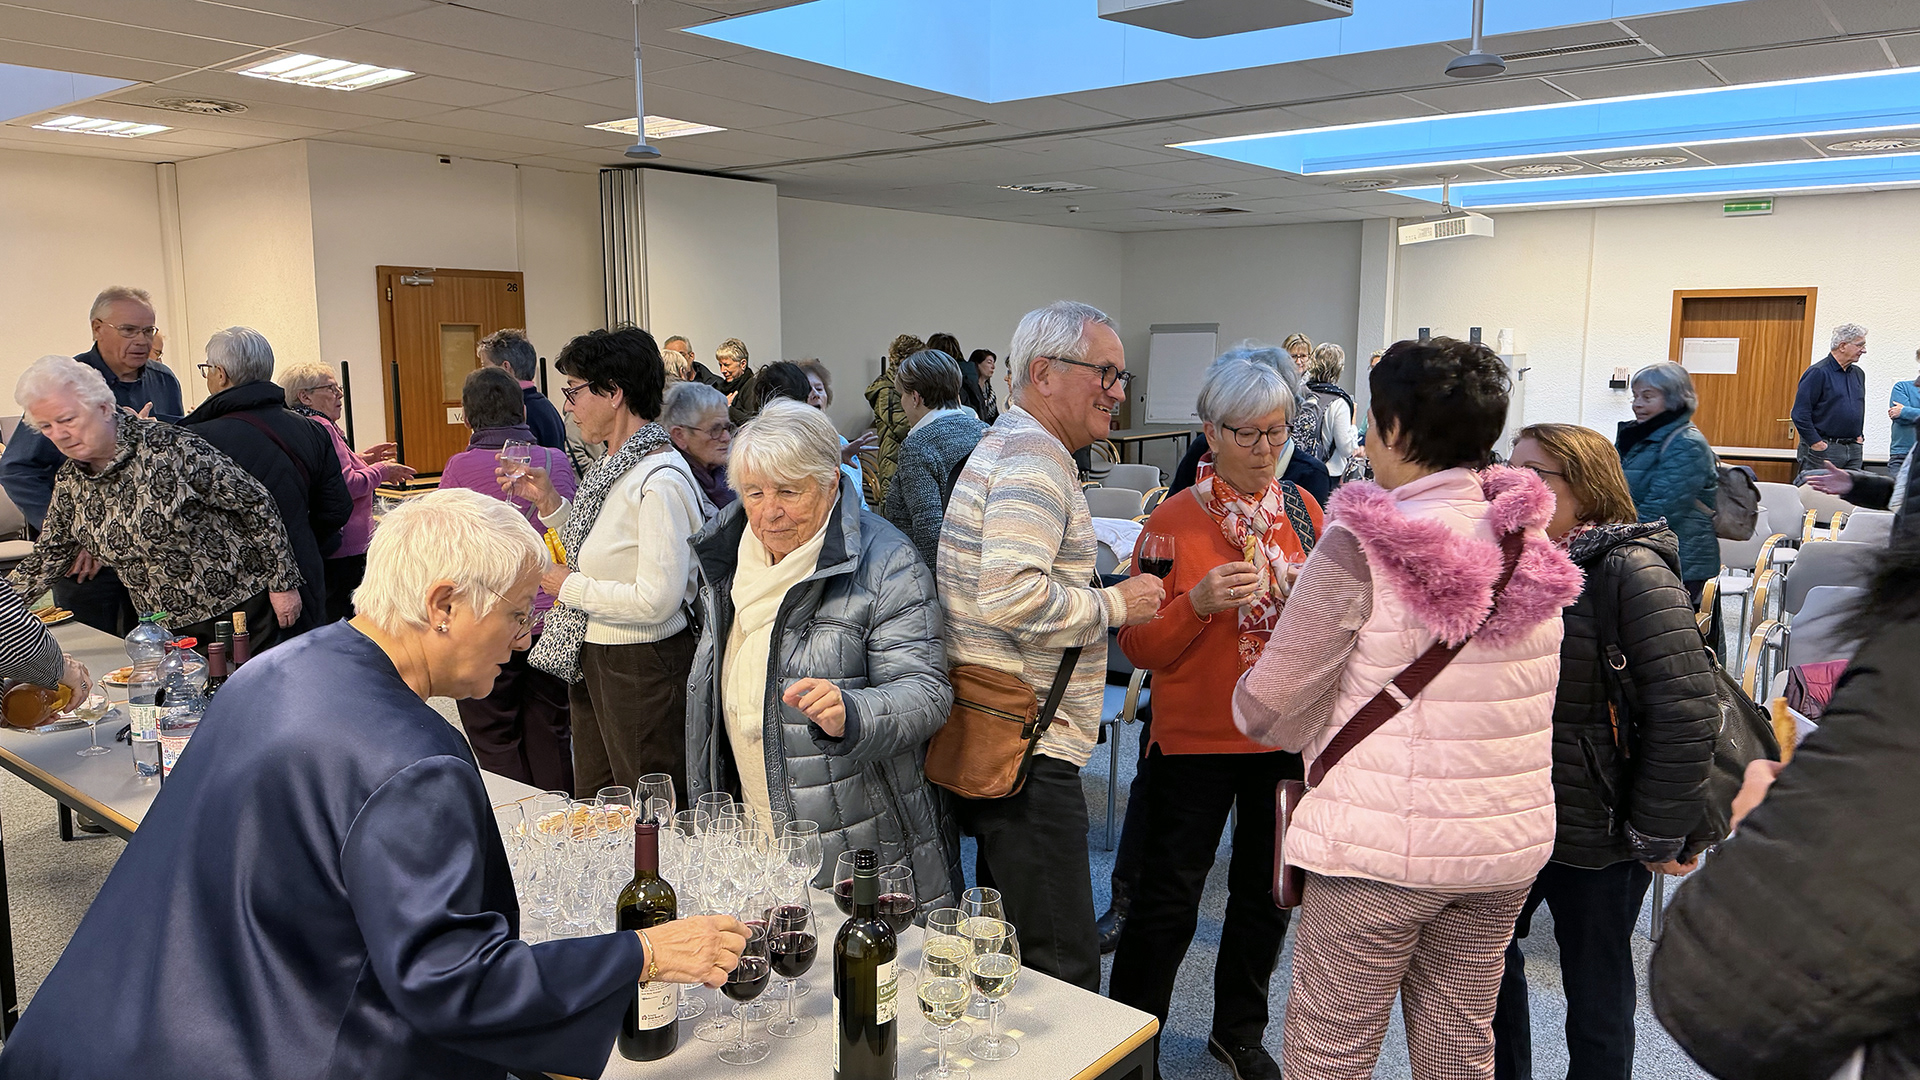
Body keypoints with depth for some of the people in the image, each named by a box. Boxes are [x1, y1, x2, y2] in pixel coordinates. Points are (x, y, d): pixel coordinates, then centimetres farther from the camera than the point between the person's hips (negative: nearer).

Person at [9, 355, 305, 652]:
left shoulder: (169, 446, -17)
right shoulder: (70, 483, 3)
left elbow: (255, 504, -14)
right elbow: (49, 555, 18)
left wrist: (283, 583, -11)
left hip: (242, 610, -5)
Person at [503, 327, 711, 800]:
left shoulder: (660, 481, -23)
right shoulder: (614, 467, 8)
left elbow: (657, 600, -27)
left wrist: (569, 587, -14)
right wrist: (550, 503, 6)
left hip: (642, 669, -10)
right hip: (593, 662, 10)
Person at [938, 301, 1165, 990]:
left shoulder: (1009, 446, 21)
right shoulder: (1033, 459, -15)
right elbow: (1010, 596, -27)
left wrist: (1097, 599, 19)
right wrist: (1113, 605, -15)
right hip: (1027, 750, -11)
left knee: (1012, 952, 22)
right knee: (1061, 976, -5)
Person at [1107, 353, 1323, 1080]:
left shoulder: (1301, 508, 4)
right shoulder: (1174, 521, -9)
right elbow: (1139, 646, -9)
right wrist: (1199, 601, -26)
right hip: (1197, 736, -4)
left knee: (1266, 890, 17)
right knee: (1167, 902, 1)